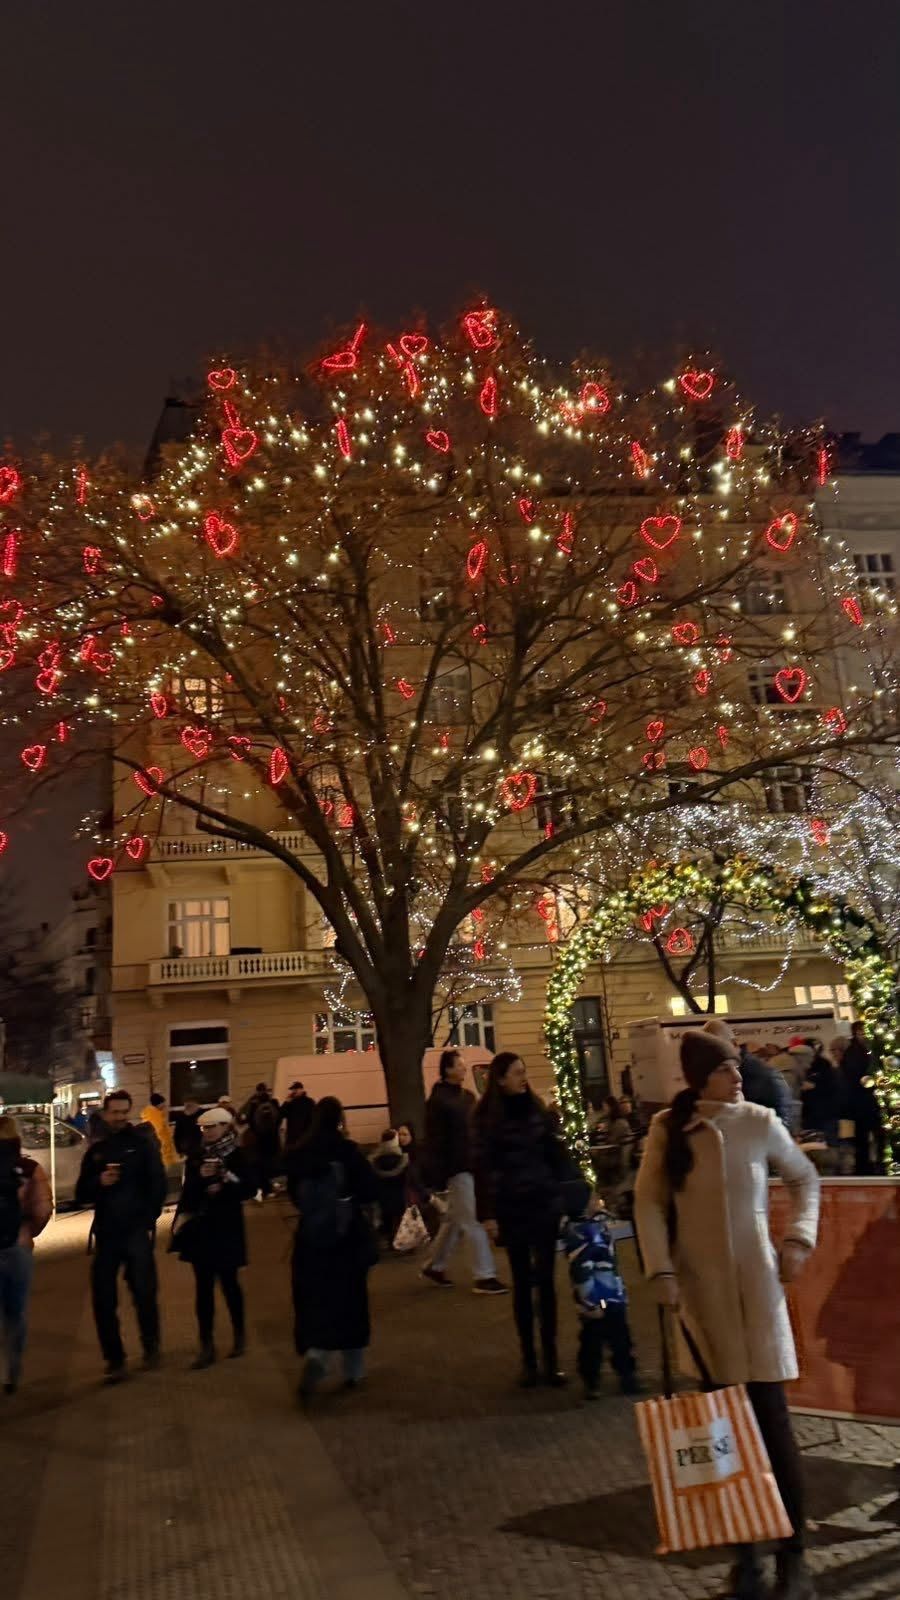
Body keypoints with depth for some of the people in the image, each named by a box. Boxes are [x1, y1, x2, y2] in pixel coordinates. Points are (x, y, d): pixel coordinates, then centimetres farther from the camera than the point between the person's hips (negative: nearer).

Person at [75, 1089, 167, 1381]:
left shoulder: (143, 1144, -1)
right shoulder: (95, 1151, 11)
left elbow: (158, 1185, -5)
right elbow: (81, 1195, 9)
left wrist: (148, 1219, -12)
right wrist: (98, 1182, -10)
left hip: (136, 1232, -3)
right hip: (105, 1234, 4)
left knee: (144, 1294, -1)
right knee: (103, 1300, 3)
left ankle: (151, 1348, 23)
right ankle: (114, 1359, 19)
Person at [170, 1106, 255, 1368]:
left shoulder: (236, 1155, -7)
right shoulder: (196, 1157, 4)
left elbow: (249, 1188, -10)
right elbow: (188, 1191, 0)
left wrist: (224, 1187, -21)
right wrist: (200, 1177, -17)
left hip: (226, 1229, -3)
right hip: (200, 1229, 3)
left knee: (228, 1282, 8)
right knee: (203, 1286, 4)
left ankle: (239, 1335, 29)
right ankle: (207, 1345, 11)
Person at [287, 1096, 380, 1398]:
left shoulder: (299, 1155, -5)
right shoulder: (347, 1150, -14)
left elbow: (294, 1195, 6)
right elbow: (371, 1191, -12)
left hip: (312, 1237, 2)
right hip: (349, 1236, -2)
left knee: (315, 1302, 11)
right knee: (350, 1302, 12)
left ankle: (316, 1354, -9)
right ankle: (353, 1371, 21)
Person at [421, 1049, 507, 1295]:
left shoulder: (467, 1096, 12)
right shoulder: (438, 1100, -13)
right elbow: (434, 1140, -17)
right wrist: (437, 1176, -21)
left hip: (471, 1165, 8)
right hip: (457, 1168, -8)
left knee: (455, 1220, 16)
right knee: (472, 1222, -6)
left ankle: (435, 1267, 29)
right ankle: (484, 1277, 0)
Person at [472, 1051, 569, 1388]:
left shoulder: (536, 1108, 3)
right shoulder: (486, 1117, -5)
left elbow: (556, 1154, 7)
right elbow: (482, 1167, -6)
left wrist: (563, 1194, 2)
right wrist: (487, 1213, -9)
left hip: (544, 1204, 2)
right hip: (511, 1208, -2)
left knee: (545, 1280, 3)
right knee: (522, 1283, 7)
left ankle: (551, 1358, 10)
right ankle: (528, 1359, 16)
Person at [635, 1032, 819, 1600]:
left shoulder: (760, 1122, -5)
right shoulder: (667, 1127, -5)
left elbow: (805, 1179, 10)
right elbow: (649, 1202, -1)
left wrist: (800, 1238, -1)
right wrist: (661, 1270, -9)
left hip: (755, 1278, 0)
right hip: (699, 1283, 1)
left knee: (770, 1413, -1)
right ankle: (746, 1551, 22)